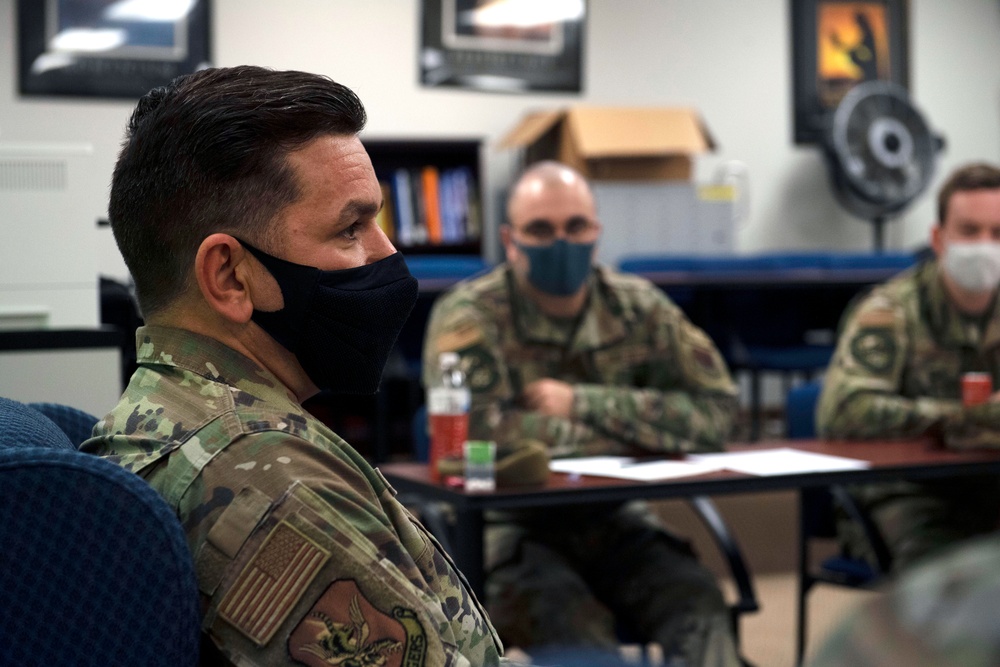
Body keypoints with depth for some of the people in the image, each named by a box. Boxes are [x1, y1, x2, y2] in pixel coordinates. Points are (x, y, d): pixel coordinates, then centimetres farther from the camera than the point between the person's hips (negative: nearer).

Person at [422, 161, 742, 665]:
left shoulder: (638, 307, 7)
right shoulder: (470, 316, -5)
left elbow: (716, 409, -5)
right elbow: (478, 431, -23)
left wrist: (580, 402, -14)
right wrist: (632, 434, -12)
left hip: (613, 519, 3)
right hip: (508, 525, -3)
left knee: (698, 608, -26)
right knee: (574, 624, -32)